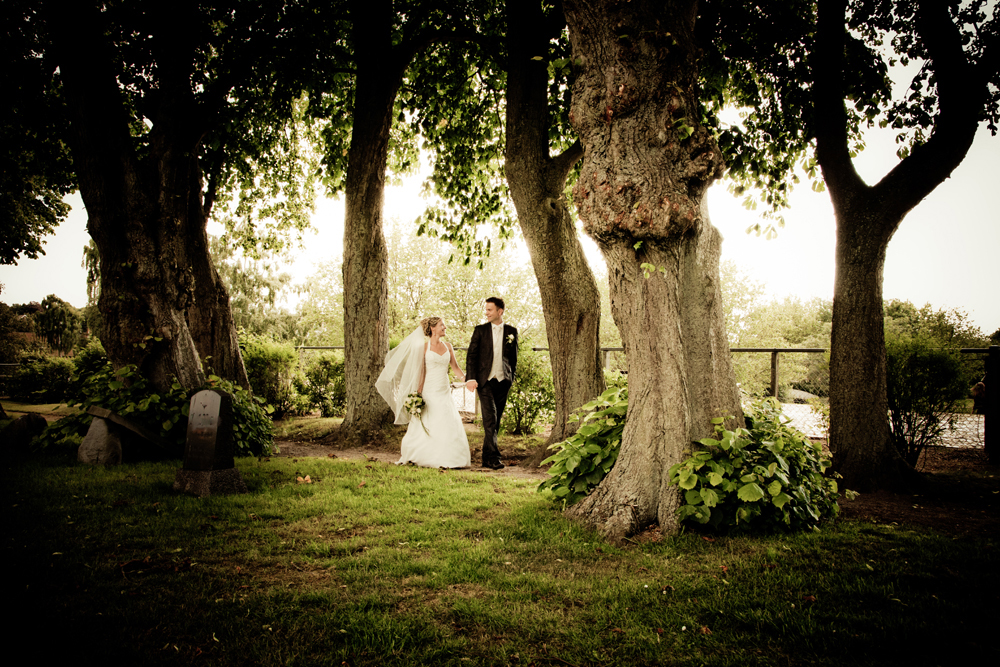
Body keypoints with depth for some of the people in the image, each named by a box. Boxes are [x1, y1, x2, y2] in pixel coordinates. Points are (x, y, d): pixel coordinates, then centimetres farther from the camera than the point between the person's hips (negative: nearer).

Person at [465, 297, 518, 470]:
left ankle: (486, 458, 17)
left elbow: (514, 357, 15)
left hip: (503, 382, 2)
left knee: (496, 421, 7)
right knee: (490, 420, -12)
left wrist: (512, 378, 13)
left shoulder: (511, 331, 8)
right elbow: (471, 355, 1)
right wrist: (470, 378, -9)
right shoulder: (480, 330, 4)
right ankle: (493, 457, -13)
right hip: (485, 381, -2)